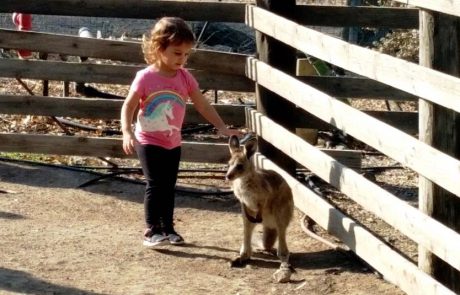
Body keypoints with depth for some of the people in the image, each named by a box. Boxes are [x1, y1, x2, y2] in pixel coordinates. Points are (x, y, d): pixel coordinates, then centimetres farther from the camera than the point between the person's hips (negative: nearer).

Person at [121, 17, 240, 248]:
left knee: (169, 187, 13)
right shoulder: (145, 77, -15)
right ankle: (151, 230, -3)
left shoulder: (185, 78, -3)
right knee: (155, 185, -10)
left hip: (173, 143, 5)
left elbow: (203, 105, 1)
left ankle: (168, 228, 23)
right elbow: (128, 107, -12)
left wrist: (222, 128, -5)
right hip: (149, 142, -5)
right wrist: (127, 133, -25)